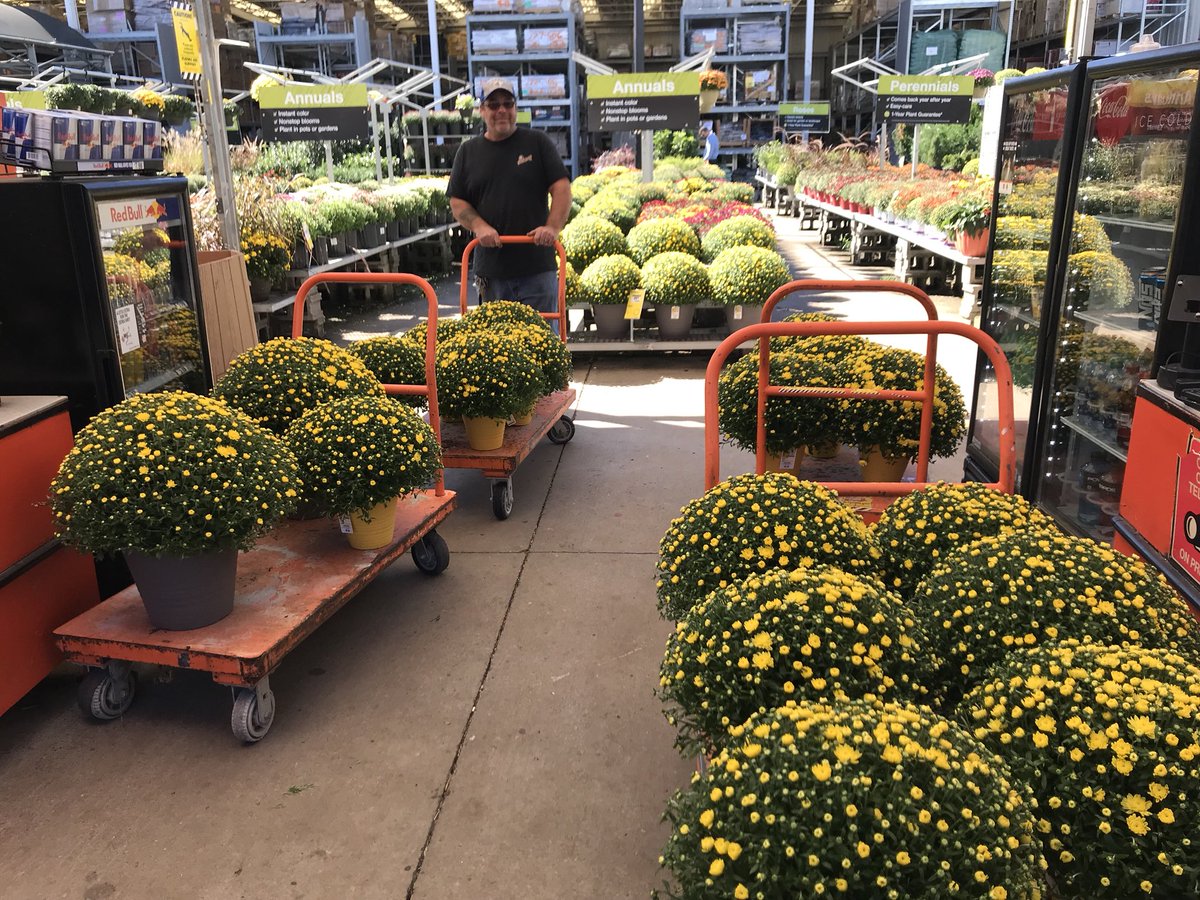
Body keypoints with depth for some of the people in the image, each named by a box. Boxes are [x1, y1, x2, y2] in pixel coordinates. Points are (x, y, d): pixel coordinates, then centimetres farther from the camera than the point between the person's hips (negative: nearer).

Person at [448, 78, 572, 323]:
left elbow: (561, 188, 0)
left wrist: (553, 227, -17)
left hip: (537, 266, -2)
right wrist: (479, 227, -10)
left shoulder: (538, 142, 7)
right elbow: (457, 202, 10)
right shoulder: (468, 151, 13)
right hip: (491, 270, 2)